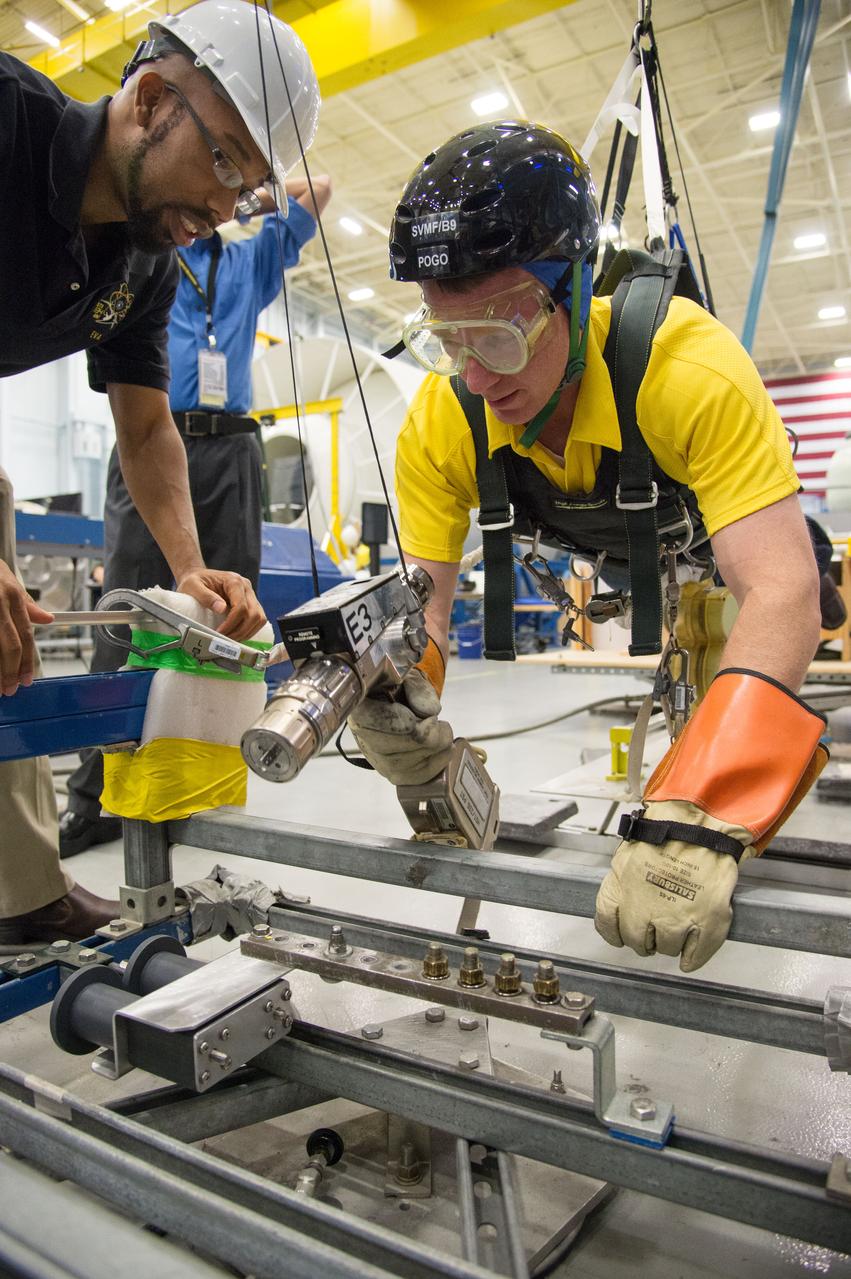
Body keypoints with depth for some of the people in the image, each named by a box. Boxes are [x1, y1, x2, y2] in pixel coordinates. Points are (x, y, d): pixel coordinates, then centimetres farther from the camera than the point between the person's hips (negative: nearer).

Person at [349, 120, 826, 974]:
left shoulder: (691, 366, -47)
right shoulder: (438, 426, -34)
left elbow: (780, 592, -52)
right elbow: (422, 599, -30)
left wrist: (696, 821, -64)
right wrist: (398, 694, -54)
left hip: (728, 499, -2)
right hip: (612, 541, 3)